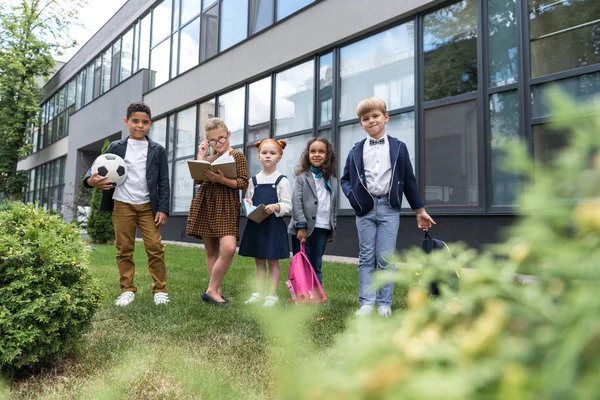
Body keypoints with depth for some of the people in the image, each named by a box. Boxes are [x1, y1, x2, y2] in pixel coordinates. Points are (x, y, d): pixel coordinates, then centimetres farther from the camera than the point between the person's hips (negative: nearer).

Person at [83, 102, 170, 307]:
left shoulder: (158, 150, 4)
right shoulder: (116, 147, 5)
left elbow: (164, 182, 2)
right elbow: (98, 167, 2)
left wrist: (163, 209, -6)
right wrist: (91, 179, -23)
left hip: (148, 206, -1)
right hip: (122, 205, 1)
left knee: (155, 248, -4)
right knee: (124, 249, 6)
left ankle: (160, 289, 6)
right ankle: (127, 290, 16)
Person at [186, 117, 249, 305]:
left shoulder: (237, 155, 1)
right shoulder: (208, 158, 15)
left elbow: (243, 183, -6)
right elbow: (197, 180, 4)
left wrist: (222, 179, -21)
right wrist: (200, 157, 0)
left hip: (226, 207, -4)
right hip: (205, 206, 4)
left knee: (228, 248, -19)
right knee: (211, 250, 5)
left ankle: (212, 290, -5)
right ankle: (216, 290, 13)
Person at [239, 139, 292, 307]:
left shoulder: (282, 180, -5)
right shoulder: (254, 180, 8)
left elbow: (288, 206, -8)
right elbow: (247, 199, 14)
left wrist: (276, 207, -26)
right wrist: (246, 203, -9)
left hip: (274, 225, -4)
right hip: (255, 224, 5)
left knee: (273, 261, 5)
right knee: (259, 261, 13)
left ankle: (272, 295, 12)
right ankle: (259, 293, 22)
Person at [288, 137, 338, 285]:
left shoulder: (332, 180, 12)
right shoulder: (302, 177, -1)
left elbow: (334, 206, 13)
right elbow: (296, 202, -9)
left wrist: (332, 230, 10)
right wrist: (301, 226, -16)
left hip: (322, 228, 4)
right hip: (303, 227, -3)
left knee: (316, 266, 11)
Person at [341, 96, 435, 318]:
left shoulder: (398, 147, 6)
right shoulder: (356, 151, 8)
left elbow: (409, 180, 8)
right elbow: (345, 179, 12)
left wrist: (420, 210, 9)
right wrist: (354, 195, -9)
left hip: (388, 208, -1)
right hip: (365, 209, 2)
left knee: (385, 258, 1)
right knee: (366, 258, 4)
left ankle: (384, 304, 11)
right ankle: (367, 302, 10)